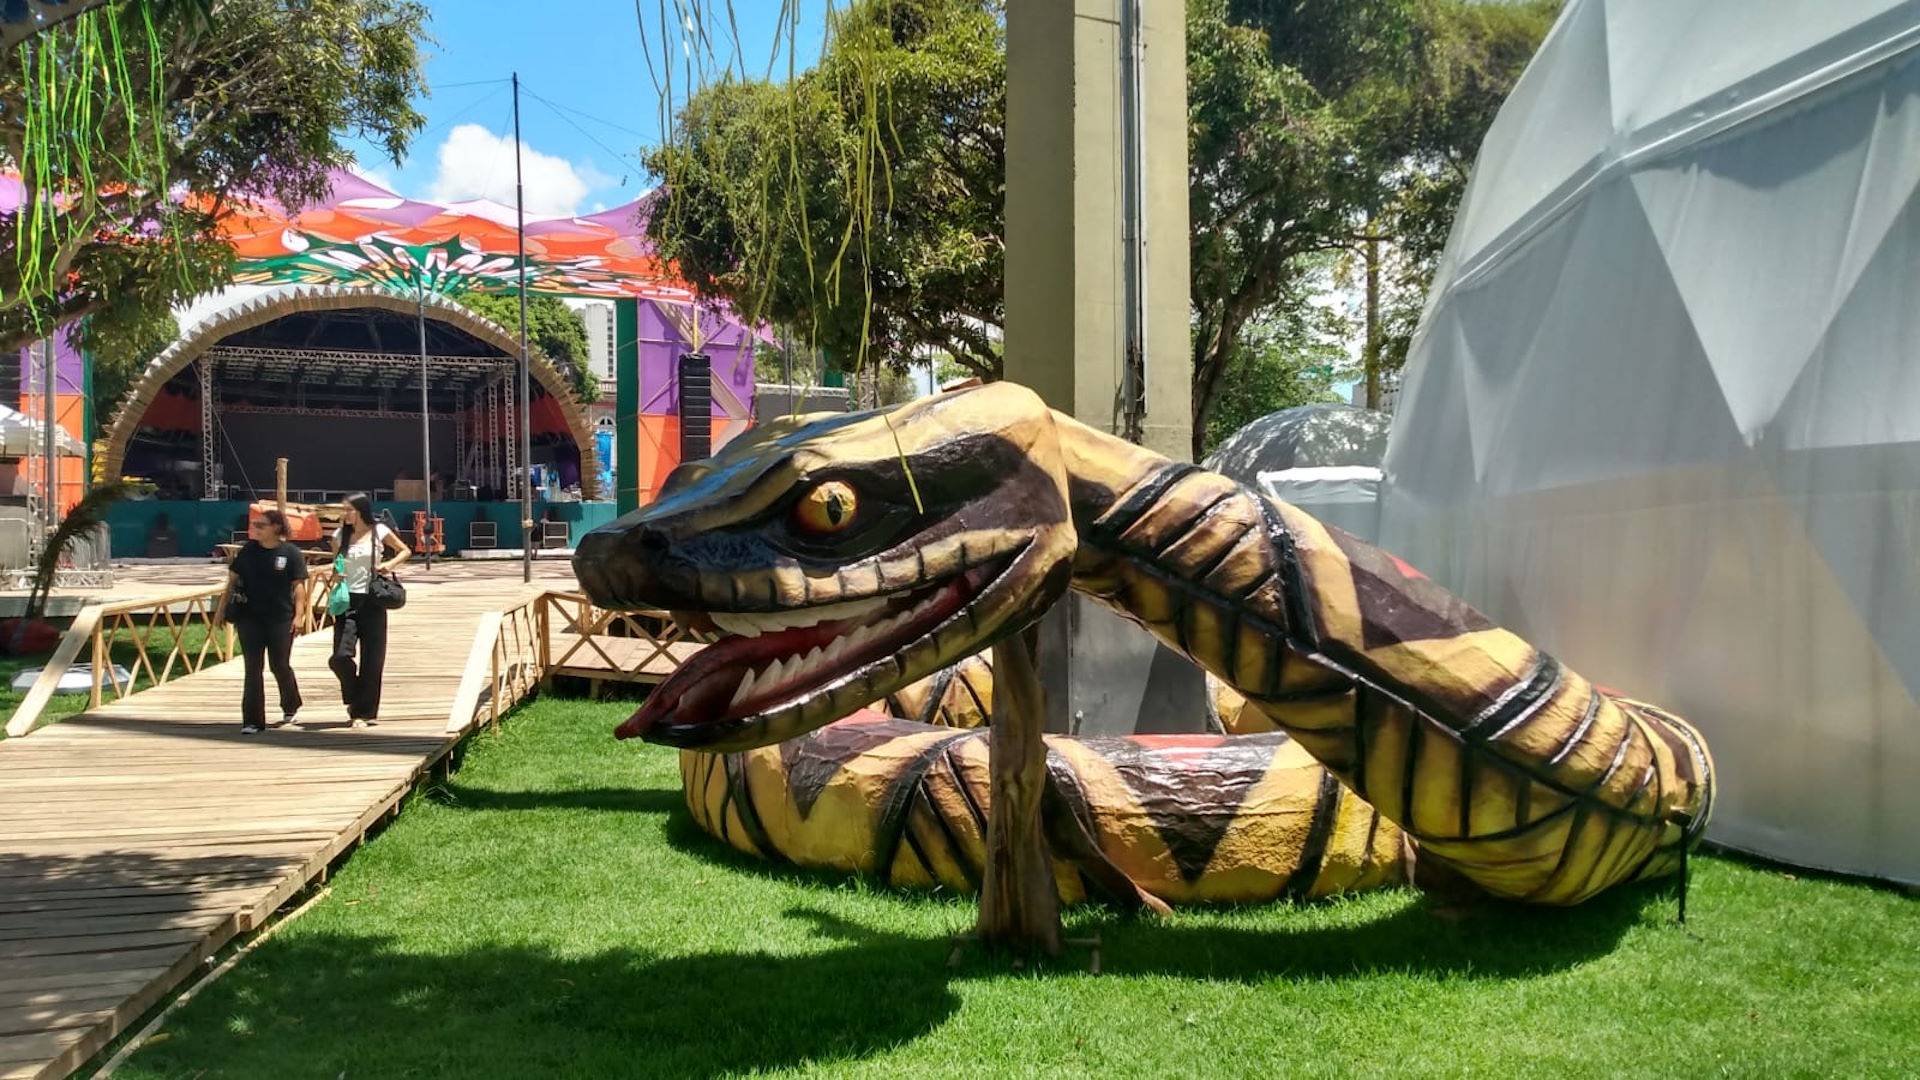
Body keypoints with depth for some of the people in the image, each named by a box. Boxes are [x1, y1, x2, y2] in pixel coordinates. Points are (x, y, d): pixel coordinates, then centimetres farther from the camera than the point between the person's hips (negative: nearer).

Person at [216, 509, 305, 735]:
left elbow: (298, 586, -5)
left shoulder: (291, 553, -4)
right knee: (252, 668, 0)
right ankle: (252, 721, 2)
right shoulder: (248, 551, 5)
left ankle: (290, 707, 36)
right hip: (249, 617, 3)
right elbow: (233, 580, 10)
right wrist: (221, 609, 7)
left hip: (280, 618, -3)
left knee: (279, 665, 8)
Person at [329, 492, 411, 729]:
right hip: (347, 601, 1)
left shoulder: (379, 532, -1)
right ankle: (354, 699, 15)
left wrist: (390, 564, -9)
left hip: (372, 602, -1)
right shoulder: (340, 536, 5)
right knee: (340, 657, -12)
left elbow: (405, 551, 10)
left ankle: (364, 711, 12)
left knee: (371, 660, 1)